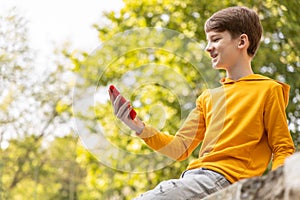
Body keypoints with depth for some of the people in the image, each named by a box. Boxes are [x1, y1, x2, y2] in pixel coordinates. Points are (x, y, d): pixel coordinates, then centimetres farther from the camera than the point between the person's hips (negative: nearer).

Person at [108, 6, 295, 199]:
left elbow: (284, 150, 1)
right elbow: (180, 148, 17)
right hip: (192, 176, 8)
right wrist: (139, 127, 3)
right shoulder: (208, 97, 25)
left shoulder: (268, 90, 5)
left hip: (225, 179, -7)